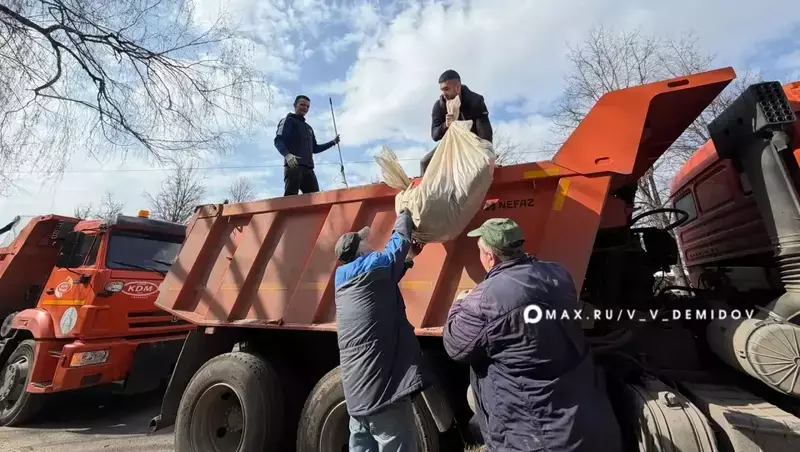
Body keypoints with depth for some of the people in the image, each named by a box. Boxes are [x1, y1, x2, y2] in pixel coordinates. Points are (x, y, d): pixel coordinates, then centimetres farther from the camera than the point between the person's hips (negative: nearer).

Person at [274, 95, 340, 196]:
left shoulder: (309, 128, 33)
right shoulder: (288, 120, 11)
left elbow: (314, 148, 34)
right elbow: (278, 140, -5)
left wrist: (333, 142, 28)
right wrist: (287, 155, -24)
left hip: (308, 168, 7)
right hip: (293, 166, -7)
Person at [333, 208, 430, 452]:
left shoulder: (342, 281, 13)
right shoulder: (372, 267, -8)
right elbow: (399, 243, 7)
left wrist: (408, 257, 26)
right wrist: (405, 216, 23)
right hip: (383, 391, -8)